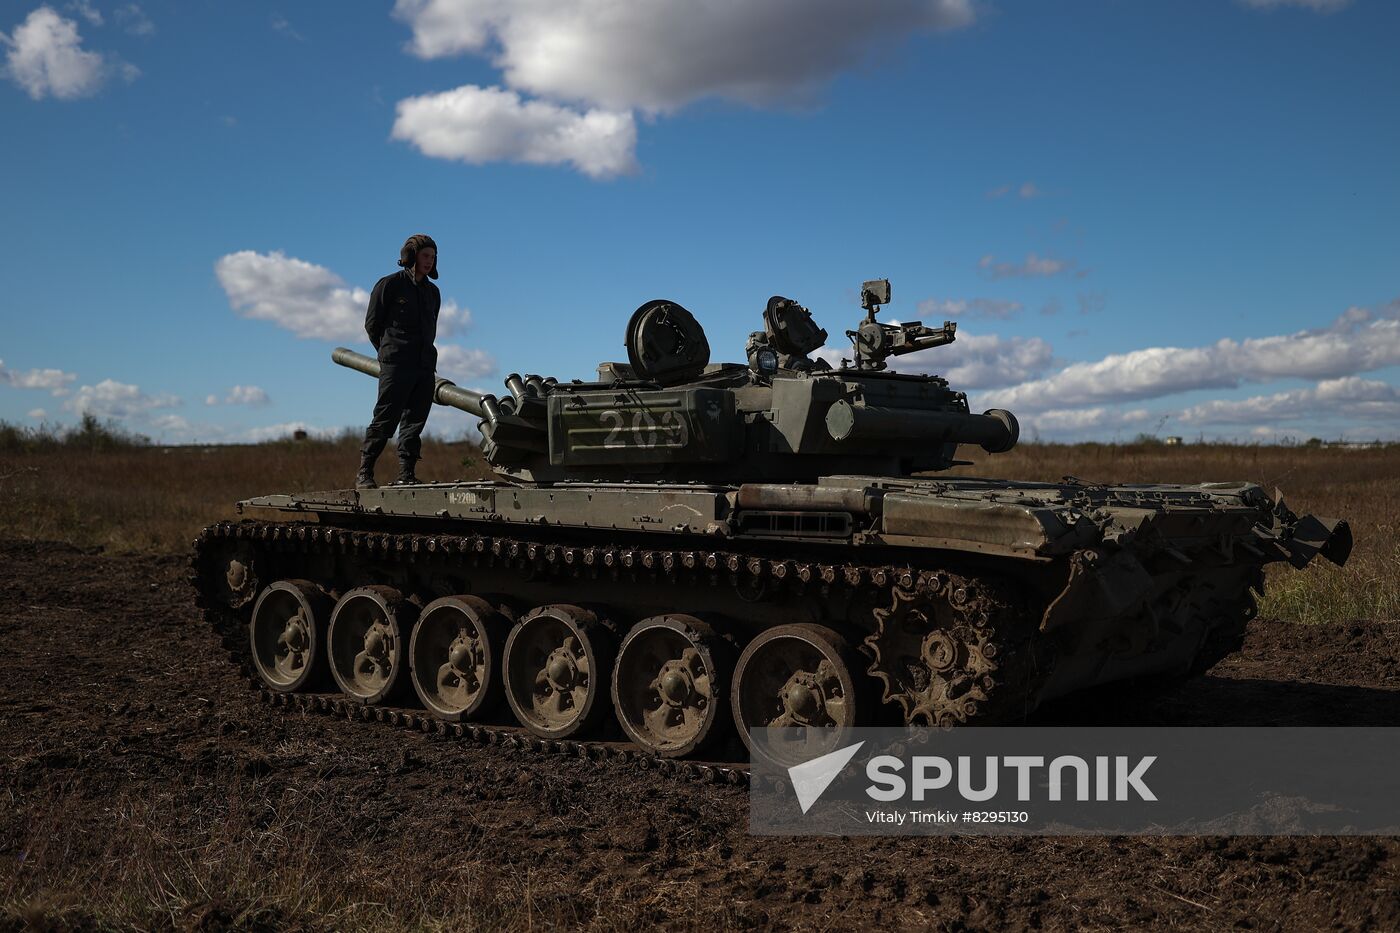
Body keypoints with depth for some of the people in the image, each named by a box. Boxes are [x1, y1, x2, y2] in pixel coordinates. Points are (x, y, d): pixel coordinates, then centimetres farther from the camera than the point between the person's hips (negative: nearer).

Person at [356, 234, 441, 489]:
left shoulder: (432, 291, 17)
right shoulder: (389, 285, -1)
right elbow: (372, 324, 4)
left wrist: (425, 354, 17)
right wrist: (389, 352, 10)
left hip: (425, 365, 6)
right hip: (396, 364, -6)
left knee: (414, 422, 3)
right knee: (385, 420, -8)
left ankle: (405, 475, 5)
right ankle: (364, 474, -1)